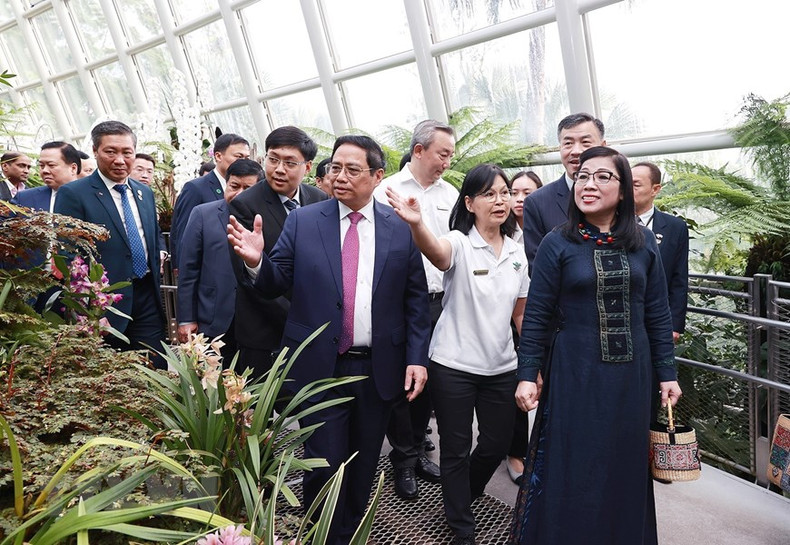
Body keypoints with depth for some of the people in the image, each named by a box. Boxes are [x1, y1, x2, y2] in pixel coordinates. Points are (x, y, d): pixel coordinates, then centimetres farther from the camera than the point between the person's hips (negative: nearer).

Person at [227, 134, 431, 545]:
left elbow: (416, 300, 1)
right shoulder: (302, 221, -2)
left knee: (363, 465, 19)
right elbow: (276, 284, 0)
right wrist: (256, 262, -20)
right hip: (321, 367, -1)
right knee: (325, 466, 7)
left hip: (379, 369, 2)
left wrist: (417, 358, -4)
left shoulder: (401, 228, -2)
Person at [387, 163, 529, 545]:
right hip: (453, 366, -5)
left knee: (497, 444, 17)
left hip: (501, 367, 5)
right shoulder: (460, 243, -11)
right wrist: (416, 223, -58)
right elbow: (436, 252, -37)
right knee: (456, 449, 9)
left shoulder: (517, 253, 4)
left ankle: (467, 492, 48)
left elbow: (521, 314, 12)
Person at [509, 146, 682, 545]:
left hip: (631, 376, 3)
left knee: (625, 468, 16)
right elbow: (535, 316, -6)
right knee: (572, 471, 8)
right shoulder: (557, 244, -7)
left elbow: (658, 314, 6)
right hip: (574, 376, -3)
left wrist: (667, 373, 7)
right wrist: (527, 375, -8)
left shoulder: (643, 243, 2)